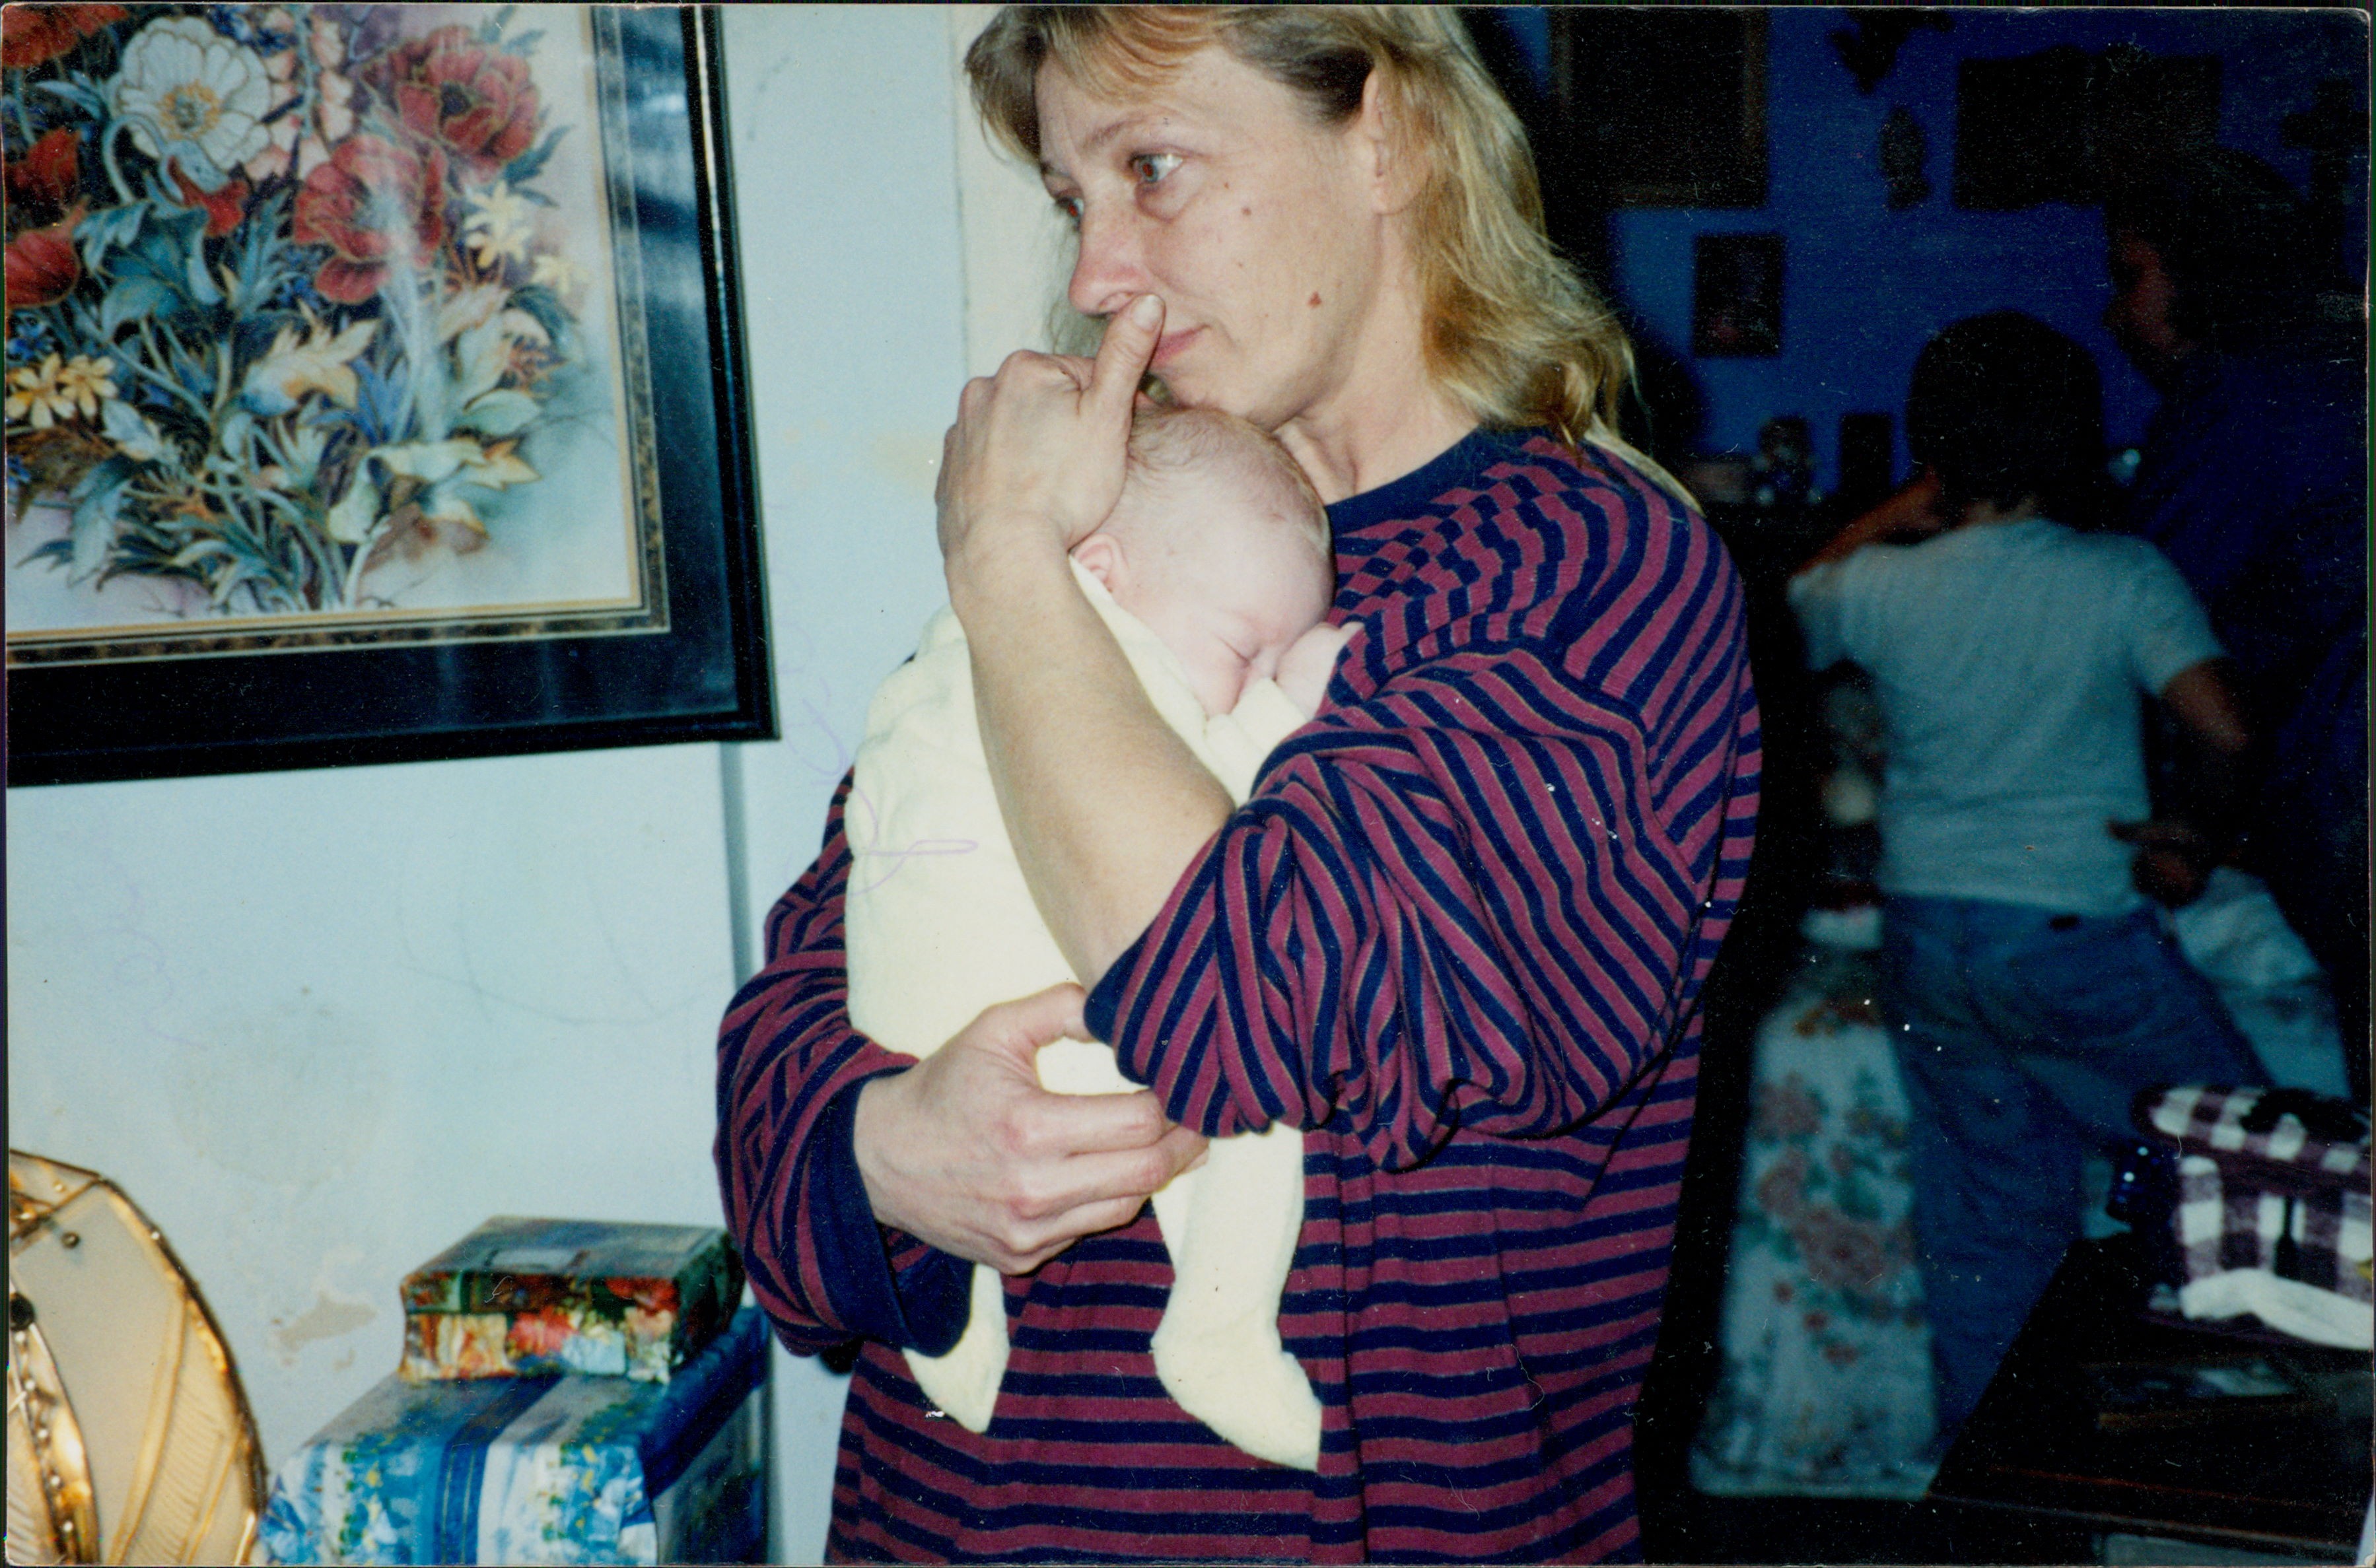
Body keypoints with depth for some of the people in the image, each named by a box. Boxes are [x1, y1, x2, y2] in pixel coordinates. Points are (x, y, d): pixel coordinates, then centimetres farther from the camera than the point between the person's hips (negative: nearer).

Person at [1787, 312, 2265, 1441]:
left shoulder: (1879, 586, -2)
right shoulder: (2124, 577, -9)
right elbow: (2224, 728, -16)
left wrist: (1883, 524, 21)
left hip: (1923, 944, 4)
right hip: (2075, 936, -4)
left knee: (1989, 1218, 14)